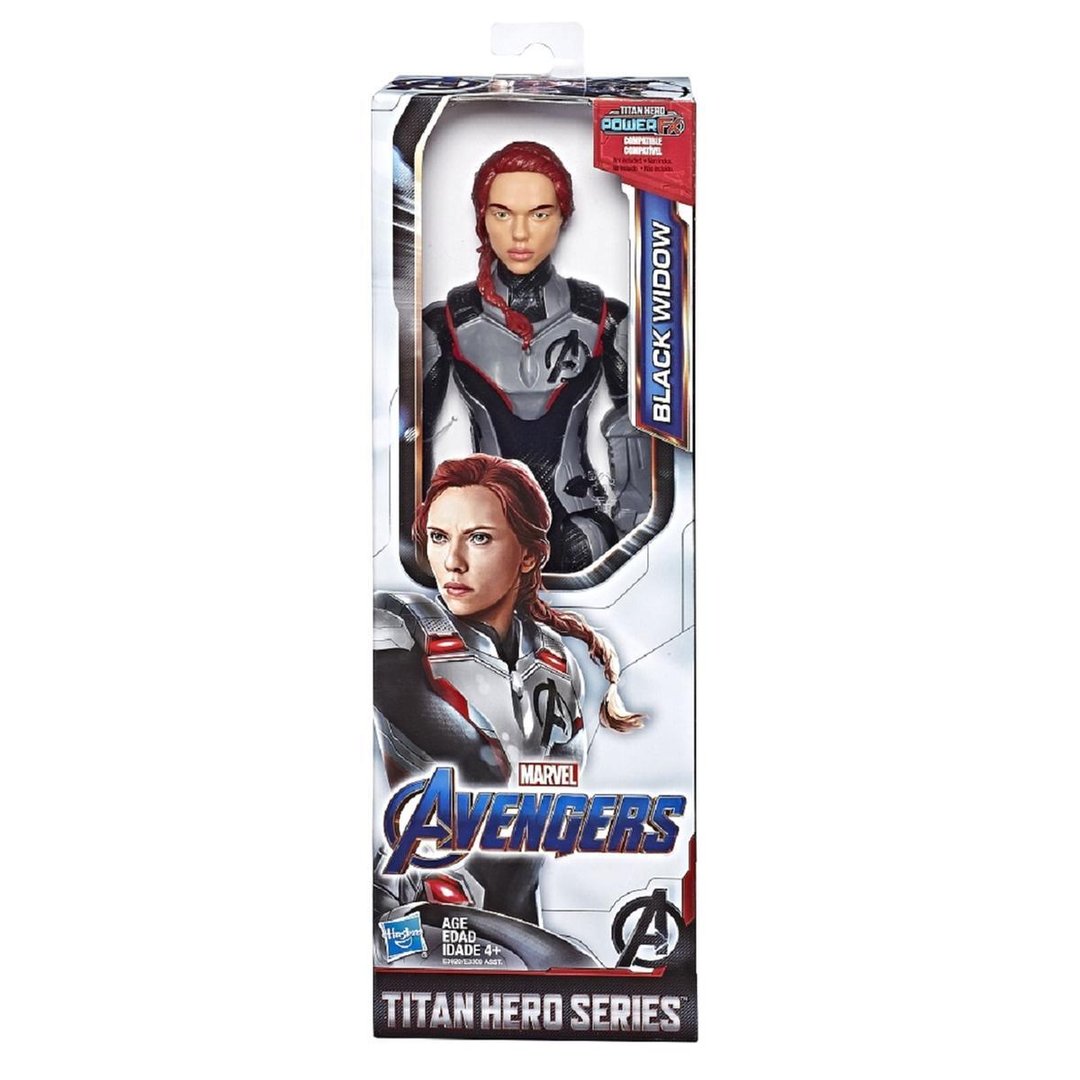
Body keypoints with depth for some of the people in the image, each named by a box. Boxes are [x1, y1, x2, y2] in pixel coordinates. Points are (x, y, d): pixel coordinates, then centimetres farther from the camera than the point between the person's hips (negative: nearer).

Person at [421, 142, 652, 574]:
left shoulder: (604, 318, -5)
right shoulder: (446, 322, -5)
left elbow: (632, 428, 3)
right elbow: (417, 434, 3)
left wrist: (633, 535, 3)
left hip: (582, 525, 0)